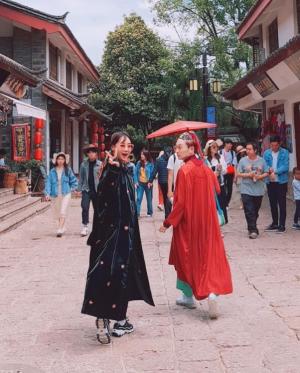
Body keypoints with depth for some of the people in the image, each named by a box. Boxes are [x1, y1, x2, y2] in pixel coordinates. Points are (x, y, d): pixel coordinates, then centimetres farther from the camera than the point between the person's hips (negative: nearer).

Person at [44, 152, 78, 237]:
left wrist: (72, 189, 2)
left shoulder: (68, 170, 0)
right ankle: (63, 228, 31)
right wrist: (47, 193, -14)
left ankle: (60, 230, -14)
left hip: (65, 194, -2)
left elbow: (74, 180, 11)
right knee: (57, 213, 13)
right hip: (55, 195, 3)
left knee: (63, 212, -13)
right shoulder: (52, 171, 1)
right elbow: (48, 182, -3)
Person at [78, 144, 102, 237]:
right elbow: (81, 178, 7)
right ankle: (85, 226, -7)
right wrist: (80, 189, 3)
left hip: (97, 190, 0)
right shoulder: (83, 164, 4)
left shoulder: (100, 164, 0)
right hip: (86, 189, 0)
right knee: (85, 208, -11)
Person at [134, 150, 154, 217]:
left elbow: (152, 173, -5)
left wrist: (150, 182, -13)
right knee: (138, 198, -6)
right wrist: (136, 182, -6)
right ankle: (137, 213, -7)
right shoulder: (139, 163, 1)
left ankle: (149, 212, 24)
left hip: (147, 184, -1)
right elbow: (135, 172, 2)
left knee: (149, 199, 11)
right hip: (140, 183, 1)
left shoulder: (150, 164, -6)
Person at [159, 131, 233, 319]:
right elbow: (216, 190, 13)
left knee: (187, 259, 10)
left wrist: (168, 223, -12)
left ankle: (189, 296, 17)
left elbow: (181, 202, -19)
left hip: (188, 221, -5)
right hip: (207, 221, 6)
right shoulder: (205, 168, 2)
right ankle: (212, 291, -8)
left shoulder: (185, 171, -18)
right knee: (209, 256, 10)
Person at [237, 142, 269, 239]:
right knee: (249, 211, -10)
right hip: (246, 190, -2)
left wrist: (260, 176, -13)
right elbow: (238, 174, 0)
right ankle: (253, 230, -10)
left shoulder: (261, 160, 4)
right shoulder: (243, 160, -1)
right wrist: (248, 175, -15)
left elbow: (266, 173, 7)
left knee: (255, 211, 11)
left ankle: (252, 228, 27)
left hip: (259, 190, 2)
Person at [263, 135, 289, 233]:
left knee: (282, 204, -1)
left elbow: (285, 166, -12)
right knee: (272, 204, 12)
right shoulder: (266, 153, 4)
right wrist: (269, 169, -18)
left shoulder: (284, 152, -6)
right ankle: (275, 223, 24)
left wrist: (275, 172, -23)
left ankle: (282, 225, 5)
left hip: (281, 181, -4)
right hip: (270, 182, 4)